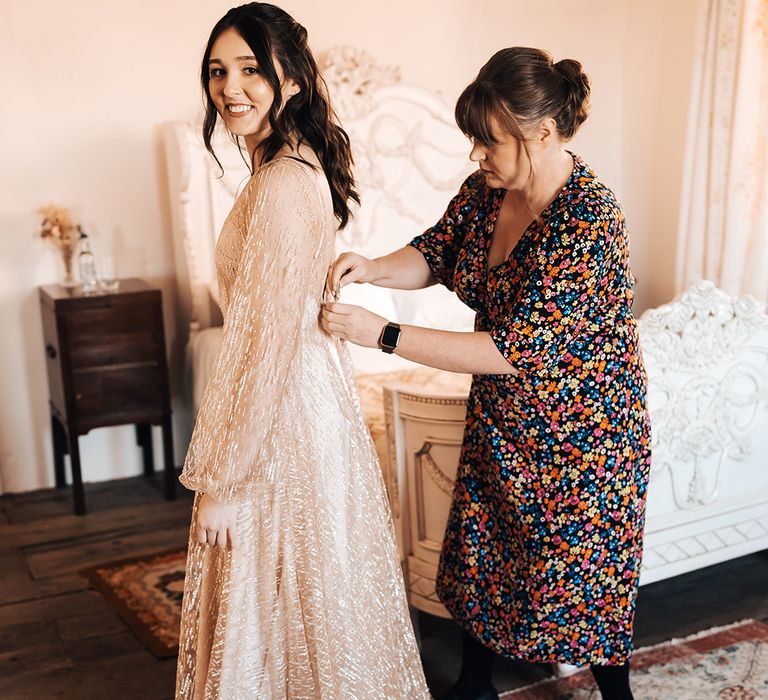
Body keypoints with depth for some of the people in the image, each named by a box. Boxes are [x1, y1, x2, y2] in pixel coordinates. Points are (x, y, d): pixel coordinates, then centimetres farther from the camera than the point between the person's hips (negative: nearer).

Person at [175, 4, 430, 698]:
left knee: (282, 597, 9)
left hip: (284, 410, -10)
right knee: (316, 588, 24)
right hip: (312, 387, 10)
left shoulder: (281, 184, -23)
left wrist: (220, 478, -18)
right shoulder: (303, 164, 7)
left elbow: (265, 343, -25)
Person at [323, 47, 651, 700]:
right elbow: (435, 255, 7)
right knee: (480, 554, 19)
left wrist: (382, 334, -33)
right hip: (502, 418, 7)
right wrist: (372, 267, -16)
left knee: (580, 573, 11)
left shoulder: (588, 220, -31)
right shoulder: (487, 188, -7)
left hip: (581, 426, -7)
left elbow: (514, 351, -34)